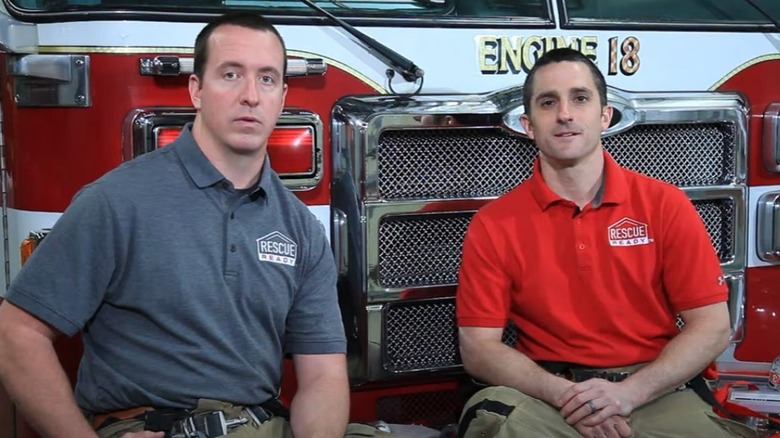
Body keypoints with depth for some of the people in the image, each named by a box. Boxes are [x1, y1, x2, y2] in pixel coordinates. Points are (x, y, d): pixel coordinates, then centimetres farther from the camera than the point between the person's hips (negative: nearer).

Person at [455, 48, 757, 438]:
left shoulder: (664, 204, 3)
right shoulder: (493, 226, 2)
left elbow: (712, 327, 2)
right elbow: (478, 347, -1)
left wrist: (629, 391, -11)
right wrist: (562, 393, -16)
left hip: (656, 395, 0)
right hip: (549, 400, 0)